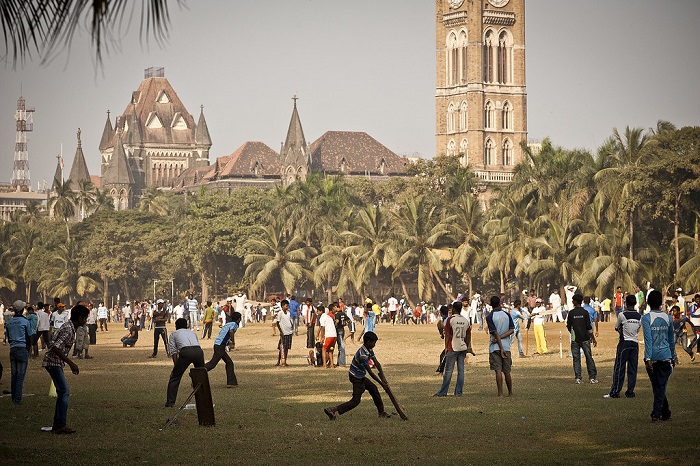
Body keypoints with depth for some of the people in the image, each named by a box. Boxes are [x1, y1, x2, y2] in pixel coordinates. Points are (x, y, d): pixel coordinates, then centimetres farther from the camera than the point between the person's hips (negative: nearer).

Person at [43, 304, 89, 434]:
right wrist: (70, 363, -23)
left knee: (63, 392, 11)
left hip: (56, 363, 10)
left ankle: (57, 425, 15)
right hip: (53, 362, -10)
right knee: (64, 391, -13)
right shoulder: (68, 330, -19)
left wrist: (70, 364, 23)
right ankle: (60, 425, -14)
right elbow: (56, 348, -27)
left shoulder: (70, 328, 13)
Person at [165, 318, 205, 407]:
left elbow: (173, 351, 15)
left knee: (175, 377, 8)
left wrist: (176, 366, 12)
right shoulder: (192, 333, 37)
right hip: (199, 351, 3)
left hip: (186, 351, -3)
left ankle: (170, 402, 4)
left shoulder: (174, 334, 27)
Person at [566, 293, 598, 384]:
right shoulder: (585, 312, -4)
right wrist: (593, 338, 3)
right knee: (589, 357, 4)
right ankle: (592, 377, 2)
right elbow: (589, 327, -5)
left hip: (575, 339, 0)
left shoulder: (571, 313, -3)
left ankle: (578, 378, -1)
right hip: (585, 338, 0)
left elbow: (568, 326, 2)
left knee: (576, 358, 4)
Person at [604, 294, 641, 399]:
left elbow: (617, 328, 5)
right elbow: (637, 330, 13)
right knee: (632, 368, 8)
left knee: (619, 368, -1)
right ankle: (630, 392, 8)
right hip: (635, 343, 4)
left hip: (624, 343, -4)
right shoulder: (639, 316, 4)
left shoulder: (622, 315, -10)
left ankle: (615, 392, -1)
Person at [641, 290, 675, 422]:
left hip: (652, 357, -2)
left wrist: (648, 358, -18)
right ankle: (656, 413, -1)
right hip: (665, 356, 2)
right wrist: (673, 357, 21)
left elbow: (648, 339, -15)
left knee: (657, 387, 10)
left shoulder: (646, 318, -7)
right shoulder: (668, 318, 4)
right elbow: (671, 340, 12)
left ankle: (666, 413, 13)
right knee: (661, 386, 4)